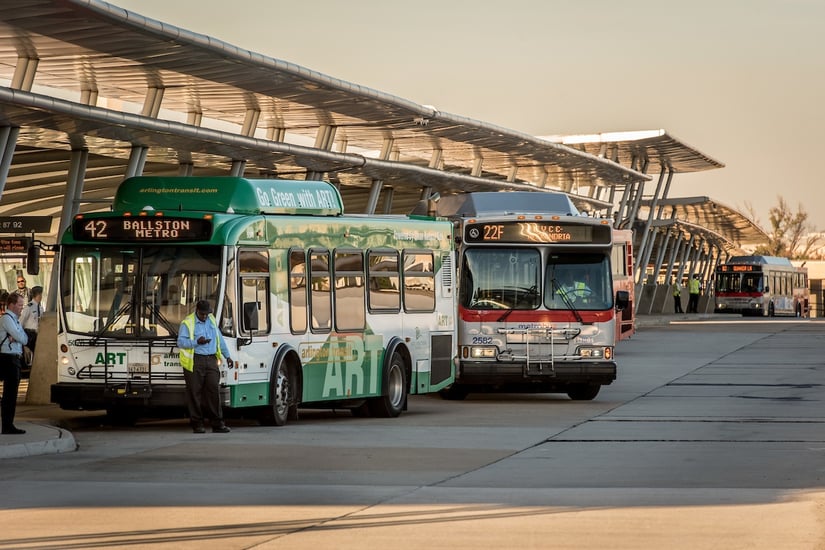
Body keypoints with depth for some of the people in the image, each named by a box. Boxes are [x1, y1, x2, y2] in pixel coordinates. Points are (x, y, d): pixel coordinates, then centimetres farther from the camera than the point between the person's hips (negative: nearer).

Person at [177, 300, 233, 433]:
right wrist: (197, 342, -21)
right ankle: (197, 425, 3)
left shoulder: (212, 320, 16)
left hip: (211, 360, 5)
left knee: (214, 390, -2)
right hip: (194, 361, -4)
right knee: (195, 392, -3)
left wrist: (227, 356, 24)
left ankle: (217, 424, -1)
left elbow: (220, 339, 24)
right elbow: (181, 342, -10)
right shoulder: (187, 323, -3)